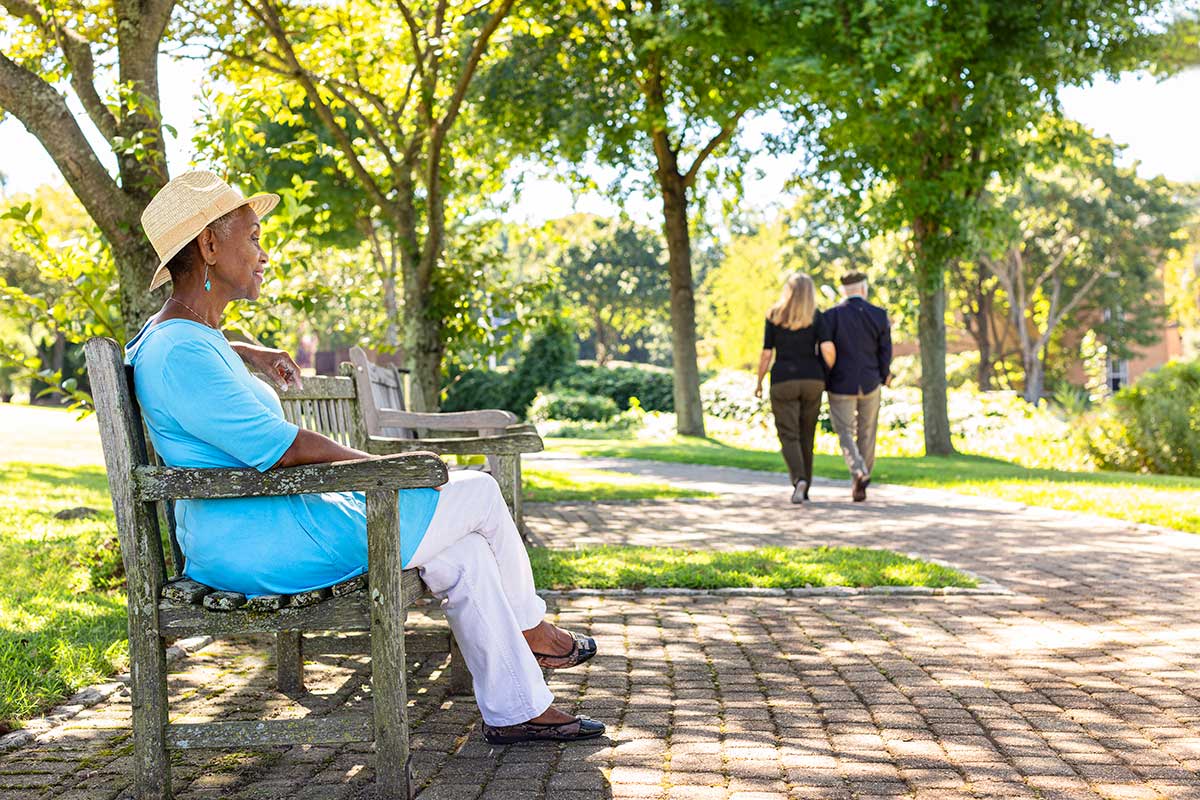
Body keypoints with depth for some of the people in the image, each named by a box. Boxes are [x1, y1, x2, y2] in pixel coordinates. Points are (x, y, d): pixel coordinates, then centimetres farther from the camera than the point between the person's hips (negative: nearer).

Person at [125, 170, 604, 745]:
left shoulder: (175, 331, 12)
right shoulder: (180, 353, -22)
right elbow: (279, 448, -24)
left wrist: (252, 353, 43)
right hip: (260, 545, -11)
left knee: (462, 548, 12)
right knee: (479, 493, -3)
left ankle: (515, 710, 17)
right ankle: (531, 630, 21)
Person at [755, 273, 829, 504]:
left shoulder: (774, 316, 1)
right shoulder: (816, 317, 2)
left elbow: (766, 354, -1)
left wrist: (759, 383, 9)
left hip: (783, 381, -1)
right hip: (812, 379, 1)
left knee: (789, 436, -1)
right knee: (806, 435, 13)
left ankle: (799, 479, -25)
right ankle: (805, 489, 18)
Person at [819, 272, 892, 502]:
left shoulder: (831, 315, -7)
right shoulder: (879, 315, -2)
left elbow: (826, 349, -14)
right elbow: (885, 351, -1)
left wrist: (827, 377, 2)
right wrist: (884, 375, 17)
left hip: (841, 385, -2)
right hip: (870, 383, 2)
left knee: (845, 434, 4)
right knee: (866, 434, 15)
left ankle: (859, 473, -21)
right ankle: (861, 480, 19)